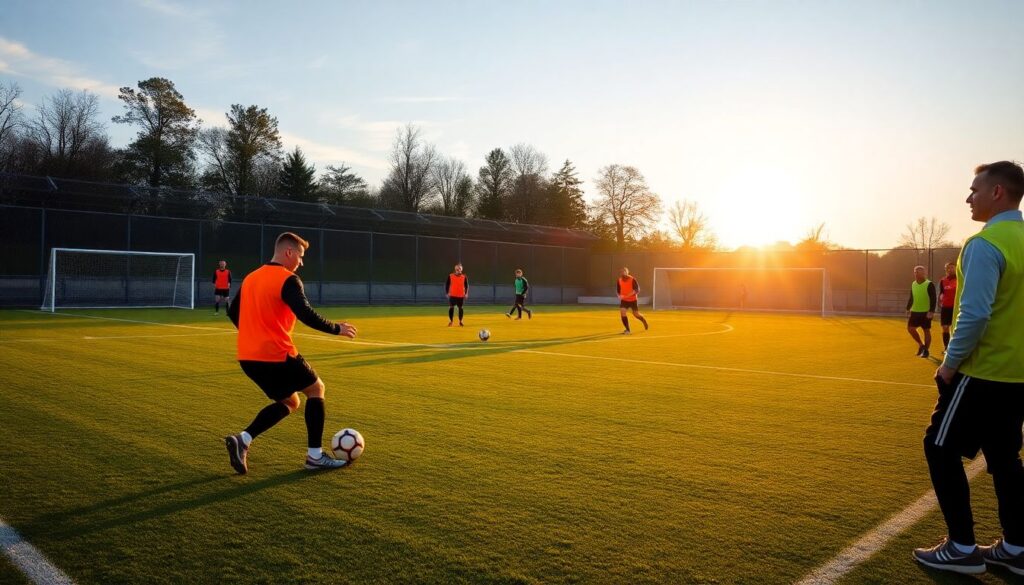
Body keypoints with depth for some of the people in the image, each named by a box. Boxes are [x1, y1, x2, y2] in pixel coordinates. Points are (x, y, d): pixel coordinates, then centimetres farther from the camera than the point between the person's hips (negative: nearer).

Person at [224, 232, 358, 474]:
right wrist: (336, 329, -11)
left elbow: (233, 313, 22)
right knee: (316, 389, 12)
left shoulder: (251, 278, 14)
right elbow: (305, 314, -23)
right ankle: (315, 456, 11)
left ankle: (242, 440, 3)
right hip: (276, 355, -8)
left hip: (247, 357, 8)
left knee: (289, 402, 21)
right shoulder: (287, 279, -11)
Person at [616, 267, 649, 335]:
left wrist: (628, 295, -34)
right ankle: (627, 330, -9)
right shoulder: (619, 281, -6)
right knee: (622, 312, -18)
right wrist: (620, 296, -8)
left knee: (636, 314, 6)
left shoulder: (632, 280, -18)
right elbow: (618, 290, 11)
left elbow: (637, 290, -22)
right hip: (624, 300, 3)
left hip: (633, 300, -3)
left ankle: (644, 321, 42)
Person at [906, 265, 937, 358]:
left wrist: (931, 311, -20)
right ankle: (921, 345, 20)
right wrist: (908, 308, 13)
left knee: (926, 330, 2)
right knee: (910, 328, 0)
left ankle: (926, 350, 11)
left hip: (925, 312, -6)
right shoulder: (913, 284, 9)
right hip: (915, 311, 6)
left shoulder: (929, 284, -11)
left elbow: (933, 299, -14)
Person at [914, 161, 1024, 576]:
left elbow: (975, 314, -23)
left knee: (941, 449, 2)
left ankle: (962, 548, 7)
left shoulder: (985, 244, -17)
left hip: (984, 370, -9)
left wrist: (951, 363, -12)